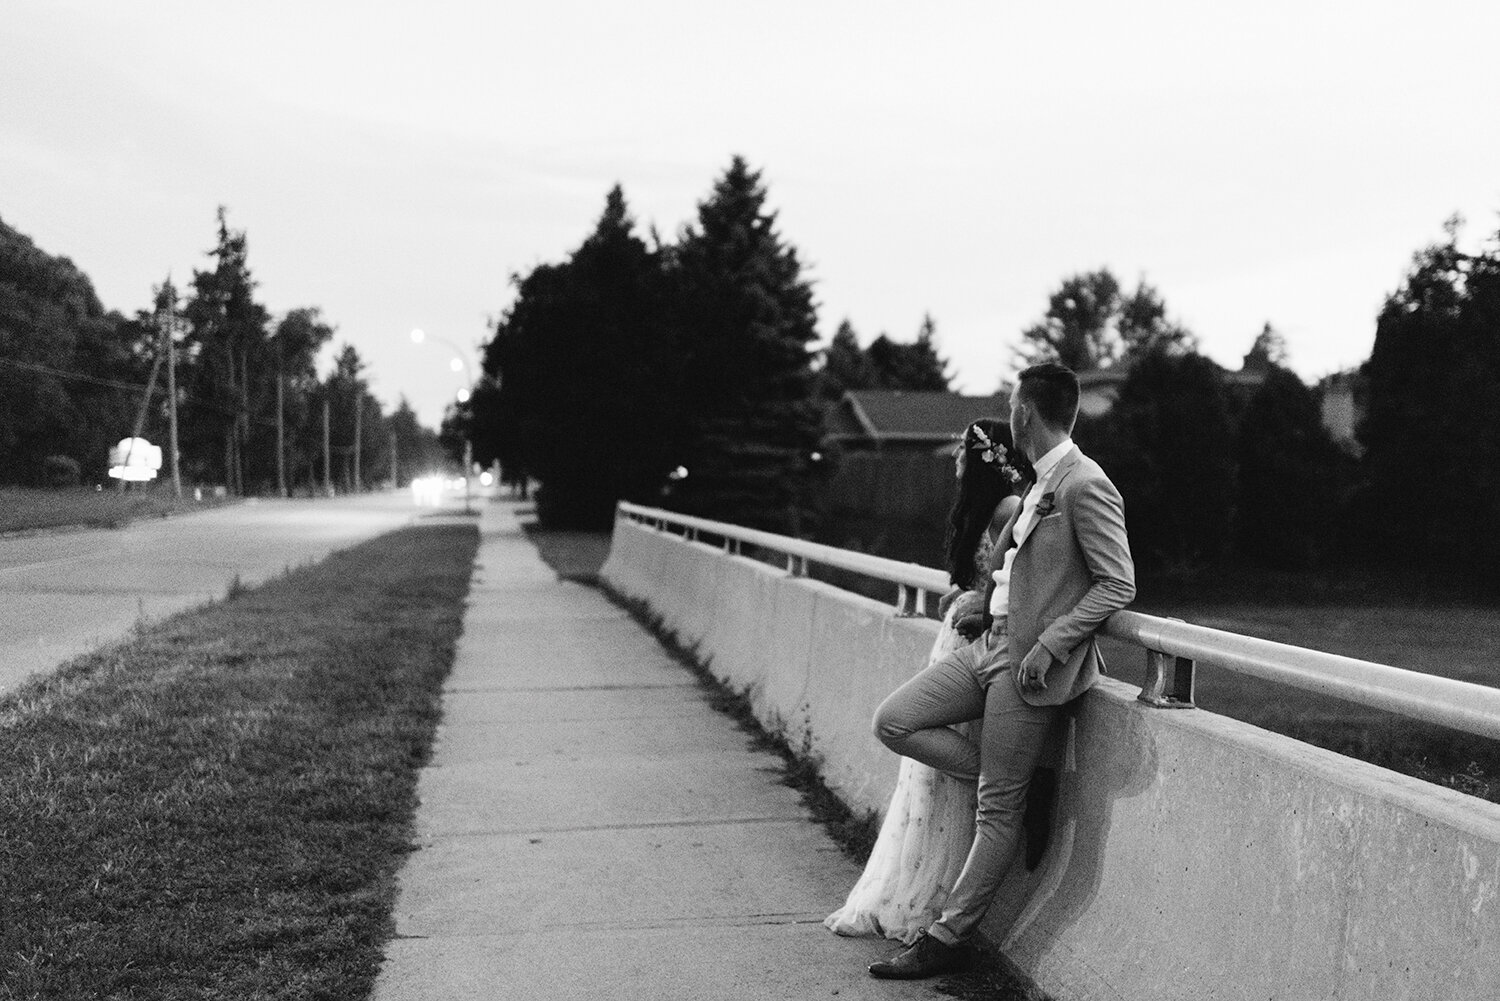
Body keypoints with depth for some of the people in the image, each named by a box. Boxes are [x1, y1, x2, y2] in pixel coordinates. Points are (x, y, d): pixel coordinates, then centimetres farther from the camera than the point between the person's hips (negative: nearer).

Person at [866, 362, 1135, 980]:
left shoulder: (1085, 486, -14)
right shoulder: (1043, 483, 15)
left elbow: (1118, 584, -15)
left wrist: (1049, 645, -19)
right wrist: (992, 609, 14)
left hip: (1033, 663, -10)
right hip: (992, 645, 10)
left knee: (997, 811, -1)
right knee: (893, 723, 3)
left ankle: (948, 938, 10)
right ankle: (1019, 783, 12)